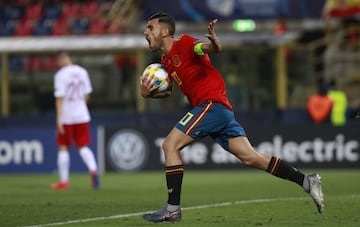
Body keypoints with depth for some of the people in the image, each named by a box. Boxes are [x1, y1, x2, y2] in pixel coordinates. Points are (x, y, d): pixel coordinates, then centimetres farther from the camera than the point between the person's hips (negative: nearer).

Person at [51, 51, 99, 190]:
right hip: (82, 116, 5)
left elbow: (60, 98, -16)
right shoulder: (82, 72, 6)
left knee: (63, 148, 7)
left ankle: (64, 181, 10)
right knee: (83, 147, 9)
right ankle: (93, 169, -17)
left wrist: (59, 119, -17)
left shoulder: (61, 75, -12)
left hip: (66, 117, -5)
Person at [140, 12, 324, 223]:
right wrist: (147, 92, 6)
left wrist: (213, 42, -49)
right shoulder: (166, 61, 20)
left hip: (212, 102, -9)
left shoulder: (183, 43, -7)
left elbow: (211, 48, -24)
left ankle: (173, 209, -12)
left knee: (170, 145, -11)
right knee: (251, 157, 3)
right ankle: (306, 181, 3)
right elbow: (166, 91, 28)